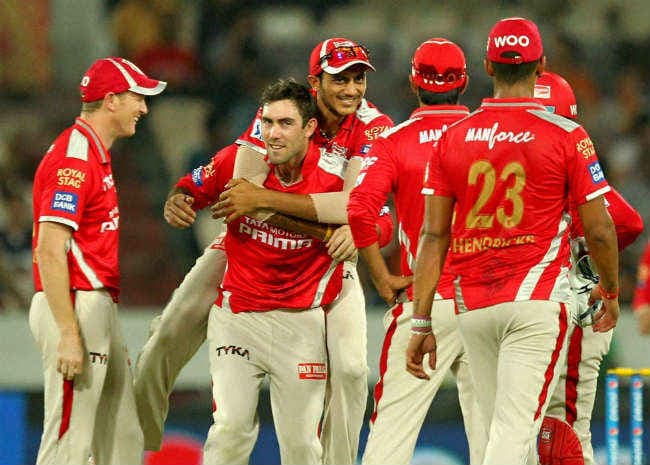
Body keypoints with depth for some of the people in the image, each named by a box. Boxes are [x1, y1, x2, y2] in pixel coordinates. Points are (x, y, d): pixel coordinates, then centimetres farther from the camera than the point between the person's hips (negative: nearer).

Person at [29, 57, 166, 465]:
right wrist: (68, 335, -25)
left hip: (101, 308, 11)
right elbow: (50, 251, -21)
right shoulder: (72, 159, -14)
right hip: (75, 308, -11)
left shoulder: (96, 153, 18)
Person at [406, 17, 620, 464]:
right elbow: (599, 230, -2)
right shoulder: (566, 137, -4)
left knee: (503, 429, 14)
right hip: (538, 297, -4)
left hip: (472, 308, 4)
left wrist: (422, 322, 4)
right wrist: (611, 292, 17)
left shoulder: (453, 139, 5)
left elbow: (434, 235, 3)